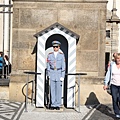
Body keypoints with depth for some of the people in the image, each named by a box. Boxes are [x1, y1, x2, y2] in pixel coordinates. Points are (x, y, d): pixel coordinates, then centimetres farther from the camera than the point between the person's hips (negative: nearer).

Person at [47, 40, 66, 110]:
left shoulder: (61, 55, -1)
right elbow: (48, 65, 7)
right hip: (52, 73, 1)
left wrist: (62, 76, -8)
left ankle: (58, 105, 9)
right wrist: (48, 75, 2)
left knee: (59, 89, 1)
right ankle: (53, 105, 9)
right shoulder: (50, 55, 4)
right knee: (52, 89, 2)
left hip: (59, 73, -1)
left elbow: (63, 66, -2)